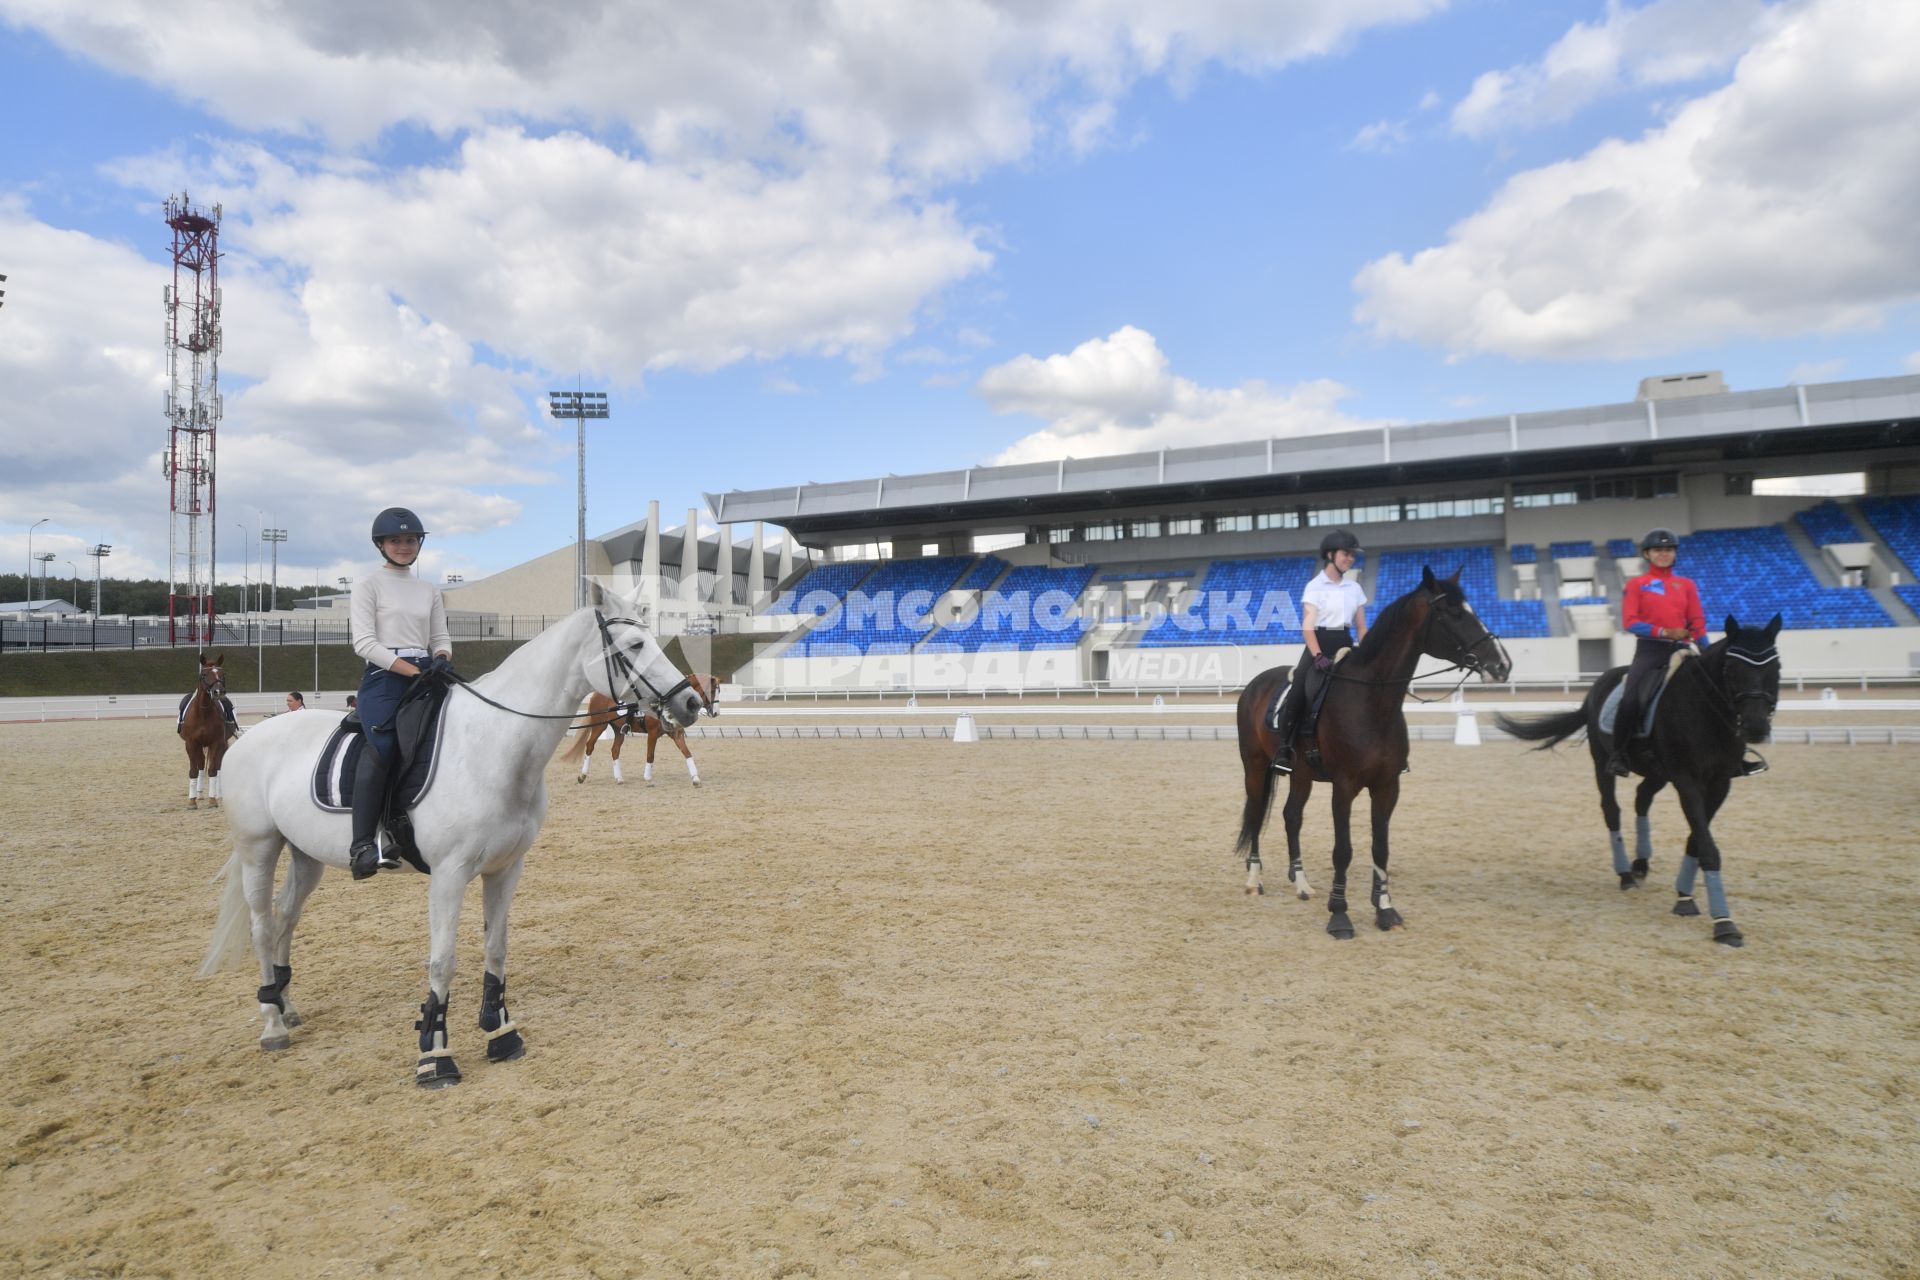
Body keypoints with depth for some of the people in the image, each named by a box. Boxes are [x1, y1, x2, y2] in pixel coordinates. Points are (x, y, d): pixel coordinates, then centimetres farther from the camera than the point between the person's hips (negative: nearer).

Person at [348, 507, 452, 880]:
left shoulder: (430, 591, 20)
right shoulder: (368, 583, 5)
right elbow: (364, 642, -5)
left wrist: (442, 658, -8)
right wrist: (411, 670, -16)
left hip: (426, 675, 6)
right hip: (384, 677, -6)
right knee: (383, 744, -28)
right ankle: (363, 844, -30)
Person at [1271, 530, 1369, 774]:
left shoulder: (1354, 588, 11)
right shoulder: (1315, 587, -4)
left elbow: (1361, 627, 13)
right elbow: (1307, 627, -13)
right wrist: (1318, 656, -25)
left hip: (1346, 646, 5)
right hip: (1320, 645, -5)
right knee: (1299, 691, -24)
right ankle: (1284, 749, -20)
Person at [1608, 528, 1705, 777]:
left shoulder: (1687, 585, 15)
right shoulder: (1636, 585, 6)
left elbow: (1698, 621, 11)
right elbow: (1629, 621, -4)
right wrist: (1662, 632, -16)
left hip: (1680, 649, 4)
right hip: (1649, 649, -4)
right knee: (1630, 699, -20)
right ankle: (1618, 754, -10)